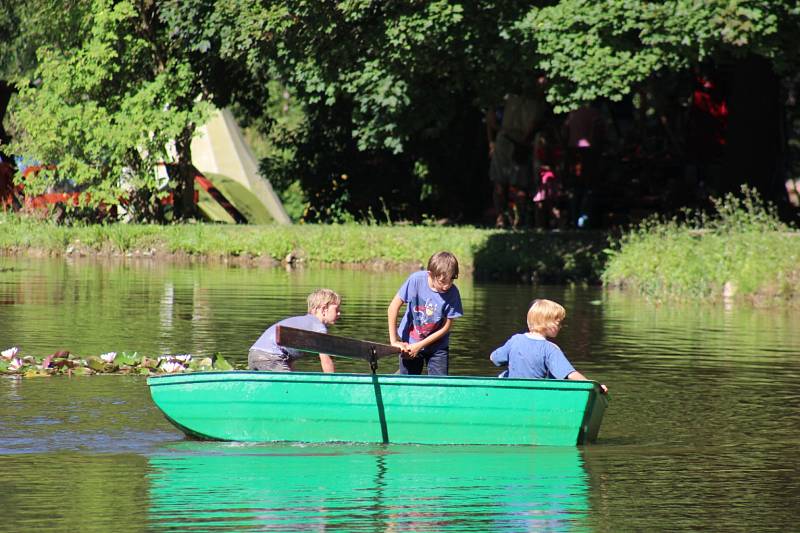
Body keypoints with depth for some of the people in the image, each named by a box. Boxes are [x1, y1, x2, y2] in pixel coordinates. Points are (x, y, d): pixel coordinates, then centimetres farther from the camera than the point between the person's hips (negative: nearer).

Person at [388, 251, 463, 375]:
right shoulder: (416, 280, -23)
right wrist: (394, 341, -16)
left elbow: (446, 327, -13)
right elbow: (394, 307, -17)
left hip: (437, 345, 0)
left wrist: (419, 346, -15)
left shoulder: (452, 293, -20)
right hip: (410, 342, 0)